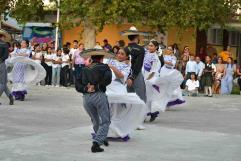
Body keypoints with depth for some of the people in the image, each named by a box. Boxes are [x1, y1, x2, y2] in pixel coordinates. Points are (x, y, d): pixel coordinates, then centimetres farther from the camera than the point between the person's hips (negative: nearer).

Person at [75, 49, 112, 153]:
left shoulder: (84, 69, 19)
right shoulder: (104, 67, 8)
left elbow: (77, 85, 9)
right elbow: (107, 79, -11)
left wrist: (86, 89, -5)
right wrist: (96, 87, -4)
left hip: (86, 97, 5)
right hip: (99, 95, -5)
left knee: (95, 121, 22)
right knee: (105, 121, 1)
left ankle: (102, 139, 39)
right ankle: (96, 143, -15)